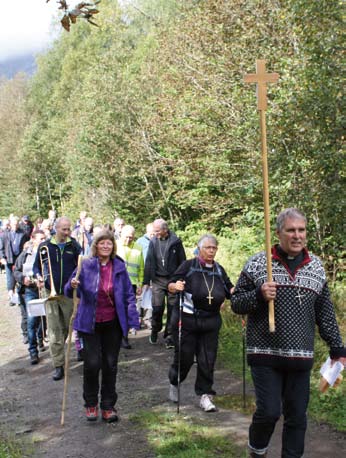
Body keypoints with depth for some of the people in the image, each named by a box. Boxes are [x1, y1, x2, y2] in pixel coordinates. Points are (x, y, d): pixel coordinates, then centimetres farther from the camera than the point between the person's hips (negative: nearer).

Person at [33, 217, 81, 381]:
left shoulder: (74, 245, 0)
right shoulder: (45, 246, 1)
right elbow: (36, 265, 12)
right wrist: (38, 276, -7)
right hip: (51, 293, 0)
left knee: (70, 327, 13)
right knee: (54, 330, -1)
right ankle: (58, 365, 5)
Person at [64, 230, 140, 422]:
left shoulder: (119, 267, 0)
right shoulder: (86, 266, -5)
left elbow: (129, 295, 3)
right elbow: (69, 292, -3)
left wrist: (133, 320, -4)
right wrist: (72, 286, -27)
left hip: (113, 324, 2)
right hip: (90, 324, -2)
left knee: (110, 365, 7)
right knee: (92, 363, -7)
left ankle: (108, 406, 22)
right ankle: (91, 404, 17)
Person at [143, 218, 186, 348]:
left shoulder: (176, 241, -3)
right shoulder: (153, 242, 3)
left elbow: (182, 261, 2)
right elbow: (148, 262, 6)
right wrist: (146, 281, 6)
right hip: (158, 280, 1)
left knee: (172, 309, 2)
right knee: (157, 307, -3)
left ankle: (169, 336, 14)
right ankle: (155, 330, 23)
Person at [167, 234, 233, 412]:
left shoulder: (219, 270, 11)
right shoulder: (188, 265, -2)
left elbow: (230, 291, 17)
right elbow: (170, 286, -4)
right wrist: (175, 287, -26)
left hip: (211, 321, 4)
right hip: (187, 319, -3)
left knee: (207, 360, 3)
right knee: (184, 357, 4)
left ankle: (205, 395, 14)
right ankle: (174, 383, 32)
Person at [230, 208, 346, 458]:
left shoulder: (316, 266, 8)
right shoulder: (257, 263, -3)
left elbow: (325, 313, 14)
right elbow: (236, 303, 1)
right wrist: (259, 295, -18)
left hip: (301, 357, 3)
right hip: (266, 354, -3)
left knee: (297, 416, 9)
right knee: (269, 411, -4)